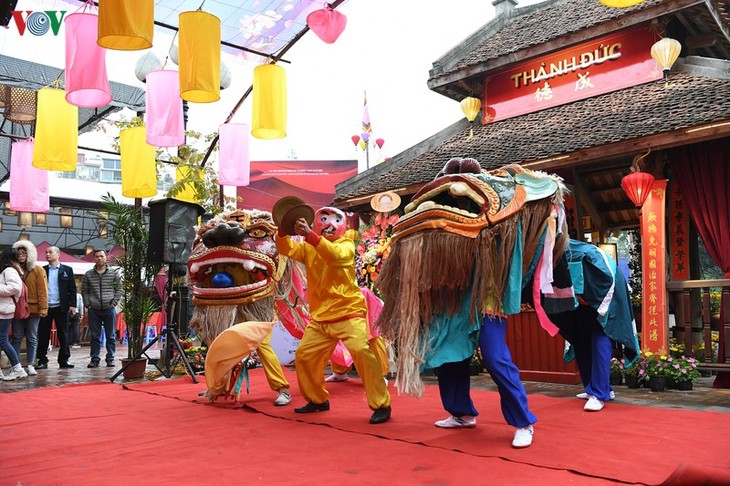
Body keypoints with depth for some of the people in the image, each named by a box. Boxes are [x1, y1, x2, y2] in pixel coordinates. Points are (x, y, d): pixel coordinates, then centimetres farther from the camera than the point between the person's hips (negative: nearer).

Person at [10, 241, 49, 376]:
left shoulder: (38, 270, -1)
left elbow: (42, 290, -5)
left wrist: (43, 308, -12)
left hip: (33, 309, -2)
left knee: (32, 338, 5)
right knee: (17, 337, 4)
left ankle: (30, 365, 12)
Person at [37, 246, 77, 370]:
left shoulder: (67, 270, 5)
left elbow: (72, 288, 3)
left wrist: (72, 305, -4)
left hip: (61, 307, -1)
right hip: (45, 307, 1)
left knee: (63, 335, 2)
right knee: (43, 335, 4)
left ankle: (64, 360, 7)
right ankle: (42, 361, 11)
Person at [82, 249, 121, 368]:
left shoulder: (114, 273, 4)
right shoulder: (88, 274, 8)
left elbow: (119, 289, 5)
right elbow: (84, 291, 11)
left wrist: (114, 303, -4)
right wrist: (88, 304, 1)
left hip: (109, 309, -1)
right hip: (94, 310, 1)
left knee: (110, 336, 3)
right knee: (95, 336, 5)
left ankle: (110, 358, 10)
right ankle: (94, 359, 12)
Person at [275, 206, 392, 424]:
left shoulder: (346, 245, -6)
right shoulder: (309, 248, 10)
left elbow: (334, 255, -29)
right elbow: (286, 249, -5)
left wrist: (309, 234, -41)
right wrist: (283, 229, -25)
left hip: (348, 312, -6)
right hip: (320, 317, 6)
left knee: (361, 351, -22)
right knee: (304, 356, 10)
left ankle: (381, 405, -11)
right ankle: (318, 400, 31)